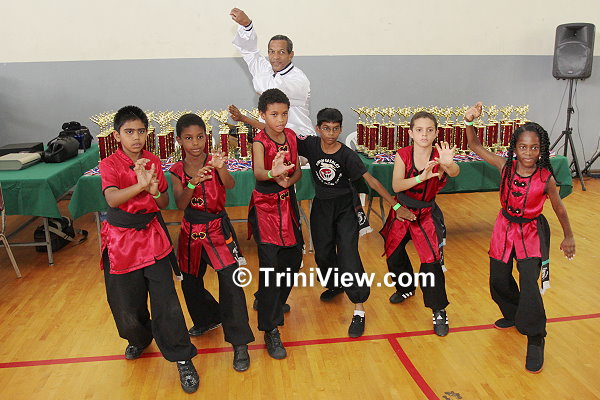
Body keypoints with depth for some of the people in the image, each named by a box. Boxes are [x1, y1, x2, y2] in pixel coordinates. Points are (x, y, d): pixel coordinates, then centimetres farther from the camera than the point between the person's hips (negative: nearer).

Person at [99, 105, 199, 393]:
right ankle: (139, 339, 44)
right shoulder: (109, 165, -9)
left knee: (166, 299, -2)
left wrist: (155, 191, -15)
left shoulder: (153, 161, 3)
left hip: (152, 235, 2)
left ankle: (183, 360, 9)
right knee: (126, 302, 11)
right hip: (121, 240, -1)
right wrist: (140, 186, -44)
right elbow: (112, 199, -28)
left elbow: (164, 204, 7)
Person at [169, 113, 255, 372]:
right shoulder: (178, 171, -2)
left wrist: (221, 168, -47)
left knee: (231, 281, -13)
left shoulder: (214, 163, -8)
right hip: (191, 232, 4)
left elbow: (230, 185, -27)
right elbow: (180, 204, -15)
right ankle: (208, 319, 46)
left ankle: (239, 344, -2)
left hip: (218, 229, -4)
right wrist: (194, 182, -32)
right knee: (189, 282, 17)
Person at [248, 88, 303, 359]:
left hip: (288, 202, 7)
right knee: (270, 265, -9)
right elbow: (257, 172, -35)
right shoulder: (260, 141, -16)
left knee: (293, 259, 14)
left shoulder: (290, 136, 2)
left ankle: (270, 302, 40)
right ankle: (270, 331, 1)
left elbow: (297, 170, 8)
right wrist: (272, 174, -58)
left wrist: (288, 180, -15)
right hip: (265, 206, -6)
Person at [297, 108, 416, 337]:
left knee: (348, 255, -13)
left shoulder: (347, 155, -16)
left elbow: (371, 180, -16)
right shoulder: (310, 145, -10)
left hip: (346, 207, -3)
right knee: (323, 254, 14)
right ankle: (335, 285, 46)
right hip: (321, 207, 4)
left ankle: (359, 311, -5)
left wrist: (396, 206, -17)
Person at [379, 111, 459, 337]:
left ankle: (439, 312, 8)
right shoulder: (403, 155, -13)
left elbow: (455, 172, -37)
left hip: (426, 214, -2)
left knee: (432, 262, -11)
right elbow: (396, 185, -25)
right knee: (394, 255, 16)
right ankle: (406, 288, 47)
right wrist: (421, 177, -41)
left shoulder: (438, 157, -16)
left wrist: (448, 164, -61)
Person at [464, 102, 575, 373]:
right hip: (505, 228, 4)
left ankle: (535, 340, 3)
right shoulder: (506, 166, -12)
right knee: (498, 280, 14)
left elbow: (558, 208, -1)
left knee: (529, 284, -16)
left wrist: (568, 237, 9)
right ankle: (513, 315, 44)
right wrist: (469, 121, -25)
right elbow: (475, 146, -8)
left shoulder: (546, 178, -17)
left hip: (532, 232, -3)